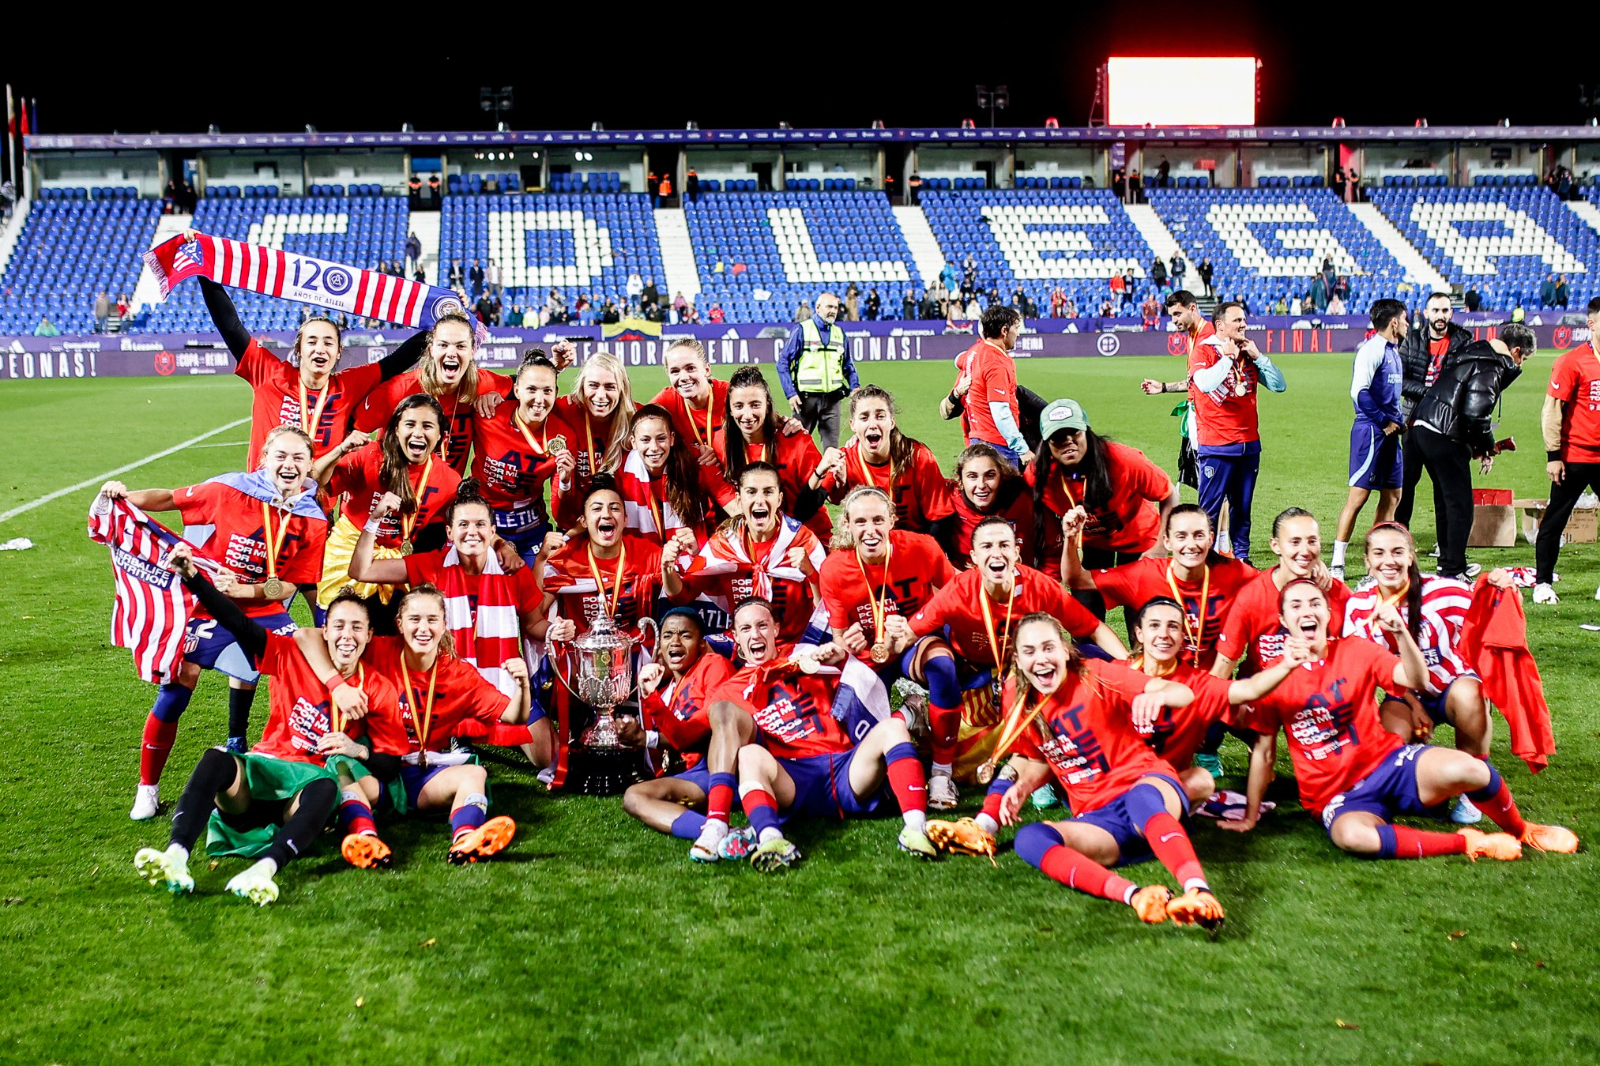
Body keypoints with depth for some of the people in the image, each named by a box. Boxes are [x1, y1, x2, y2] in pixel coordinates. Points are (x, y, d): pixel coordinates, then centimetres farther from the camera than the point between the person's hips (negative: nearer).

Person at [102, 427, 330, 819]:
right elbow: (169, 498, -7)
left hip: (263, 610, 3)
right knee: (177, 689, -6)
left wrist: (241, 590, -23)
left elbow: (288, 585, -9)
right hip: (206, 606, -3)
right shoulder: (229, 490, -15)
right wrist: (124, 494, -23)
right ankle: (147, 787, 11)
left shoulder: (313, 521, -10)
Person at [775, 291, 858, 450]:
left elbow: (848, 365, 21)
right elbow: (783, 363, -3)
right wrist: (790, 393, -11)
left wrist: (855, 387, 3)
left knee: (832, 446, 5)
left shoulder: (839, 333, 13)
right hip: (806, 398, -4)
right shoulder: (801, 330, -2)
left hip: (832, 399, 4)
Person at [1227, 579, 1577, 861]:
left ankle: (1520, 831, 4)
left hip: (1388, 762, 2)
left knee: (1465, 770, -30)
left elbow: (1417, 680, -9)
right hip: (1339, 797, -1)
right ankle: (1466, 843, -19)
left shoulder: (1356, 650, 2)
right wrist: (1250, 818, 7)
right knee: (1353, 837, -39)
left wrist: (1400, 631, -25)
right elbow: (1263, 752, 4)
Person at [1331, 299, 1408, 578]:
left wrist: (1399, 422, 12)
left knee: (1392, 496, 11)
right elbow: (1359, 392, -21)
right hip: (1370, 430, -10)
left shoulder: (1393, 351, 18)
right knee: (1359, 494, -10)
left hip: (1388, 432, 10)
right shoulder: (1371, 349, -12)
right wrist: (1384, 422, -16)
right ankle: (1337, 563, -6)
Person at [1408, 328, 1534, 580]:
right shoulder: (1490, 368, -14)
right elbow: (1475, 415, -21)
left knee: (1448, 499, 22)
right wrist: (1489, 446, -4)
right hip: (1444, 436, -10)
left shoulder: (1475, 352, 17)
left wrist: (1480, 444, 15)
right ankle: (1451, 571, 1)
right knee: (1460, 505, -3)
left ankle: (1449, 559, 34)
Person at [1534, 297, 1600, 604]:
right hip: (1574, 457, -5)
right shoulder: (1572, 362, -8)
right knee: (1555, 519, 2)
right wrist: (1553, 455, -12)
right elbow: (1551, 410, -9)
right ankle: (1543, 583, 11)